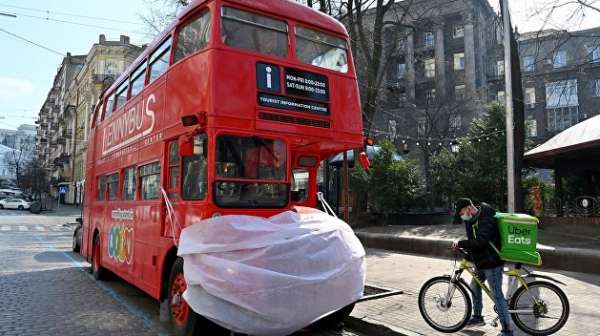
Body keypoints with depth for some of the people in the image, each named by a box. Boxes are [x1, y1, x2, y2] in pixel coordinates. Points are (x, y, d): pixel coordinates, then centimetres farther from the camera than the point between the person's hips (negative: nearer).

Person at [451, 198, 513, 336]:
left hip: (492, 263, -10)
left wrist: (460, 243, -30)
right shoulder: (472, 219, 5)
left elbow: (480, 242, -36)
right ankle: (477, 317, 40)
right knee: (474, 287, 22)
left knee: (497, 296, -4)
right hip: (481, 262, 10)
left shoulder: (486, 220, -25)